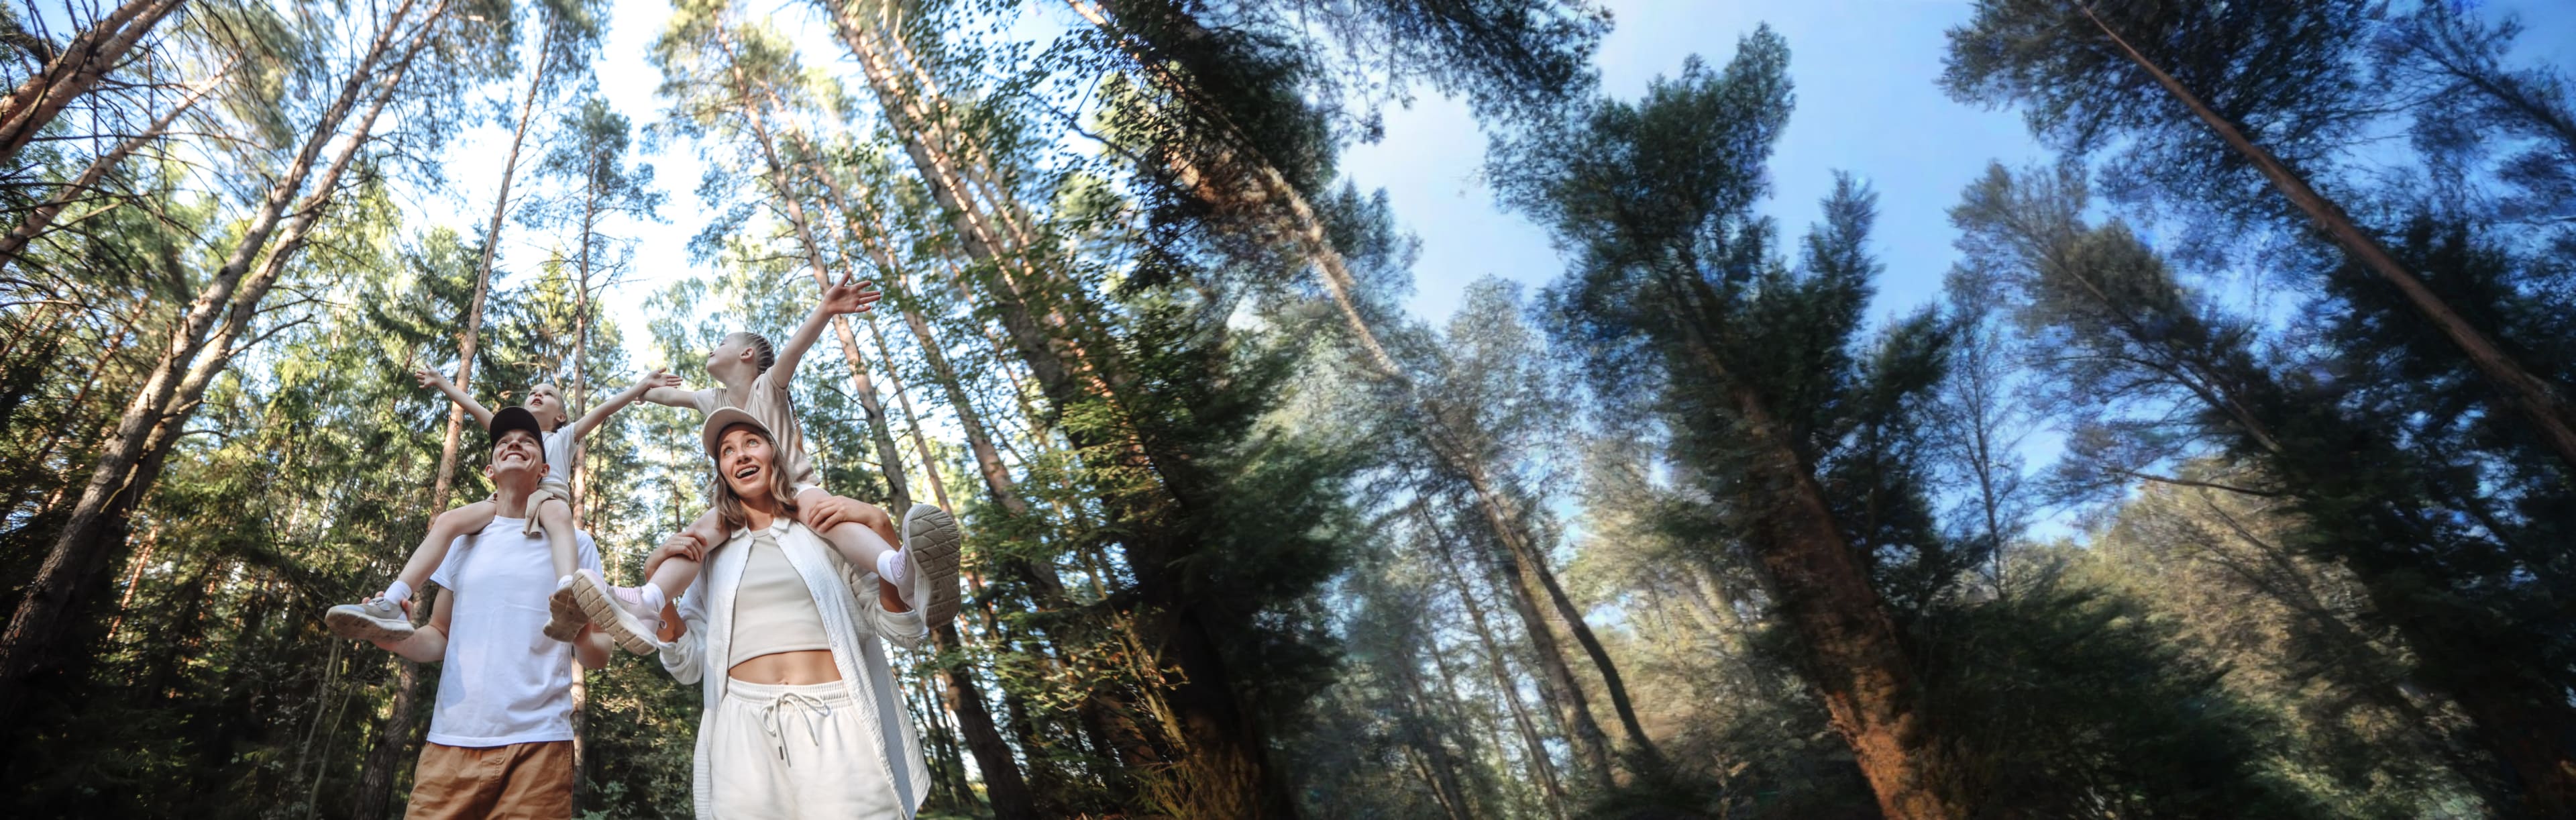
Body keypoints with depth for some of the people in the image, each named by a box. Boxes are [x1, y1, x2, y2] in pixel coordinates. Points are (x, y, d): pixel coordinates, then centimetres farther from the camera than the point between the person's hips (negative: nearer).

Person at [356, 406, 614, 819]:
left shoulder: (574, 545, 7)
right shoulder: (464, 541, 14)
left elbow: (598, 655, 5)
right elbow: (440, 637, 17)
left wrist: (580, 634, -17)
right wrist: (401, 638, -4)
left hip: (537, 742, -2)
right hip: (452, 741, 2)